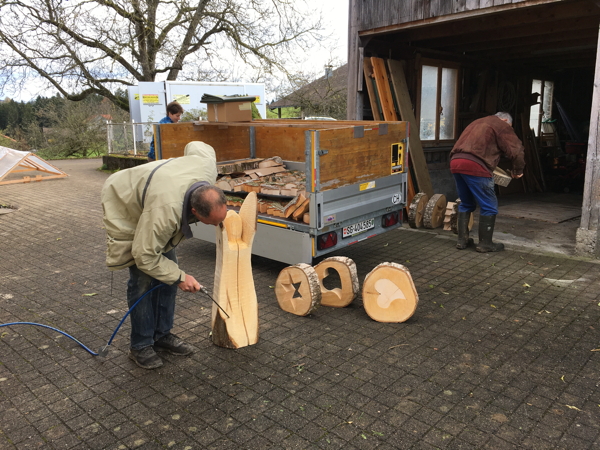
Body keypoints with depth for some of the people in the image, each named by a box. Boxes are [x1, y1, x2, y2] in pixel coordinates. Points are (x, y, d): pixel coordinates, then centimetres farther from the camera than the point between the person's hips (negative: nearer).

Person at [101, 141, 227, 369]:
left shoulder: (208, 167, -29)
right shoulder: (166, 210, -46)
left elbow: (196, 146, -3)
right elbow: (145, 256, -33)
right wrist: (180, 277, -25)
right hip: (125, 208, -7)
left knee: (168, 272, 5)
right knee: (143, 280, -10)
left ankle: (162, 335, 18)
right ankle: (140, 346, 7)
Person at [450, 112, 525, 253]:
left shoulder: (478, 122, 33)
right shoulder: (502, 126, 9)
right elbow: (516, 150, 3)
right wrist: (518, 170, 16)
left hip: (456, 162, 8)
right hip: (474, 165, -8)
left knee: (466, 204, 21)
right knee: (489, 206, 4)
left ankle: (462, 240, 21)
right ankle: (485, 243, 10)